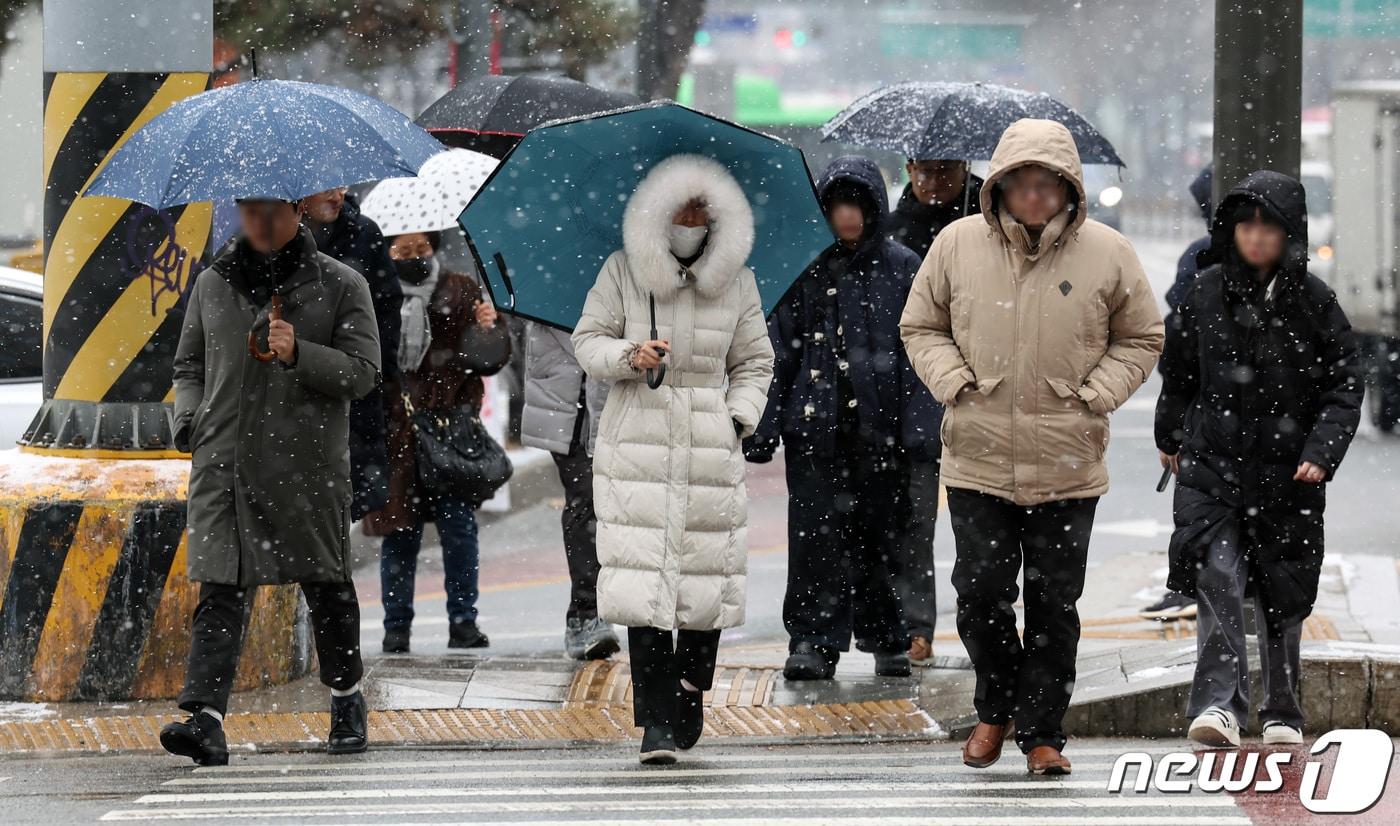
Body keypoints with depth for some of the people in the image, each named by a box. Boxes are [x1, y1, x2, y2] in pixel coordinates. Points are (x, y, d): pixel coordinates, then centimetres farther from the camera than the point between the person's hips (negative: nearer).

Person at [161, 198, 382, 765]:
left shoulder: (340, 286, 4)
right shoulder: (212, 285, 14)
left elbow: (363, 372, -2)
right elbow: (189, 366, 22)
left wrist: (299, 354, -17)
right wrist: (189, 420, 3)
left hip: (308, 463, -1)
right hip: (224, 462, 1)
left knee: (326, 587, 10)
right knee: (221, 592, -11)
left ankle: (346, 698, 32)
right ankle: (206, 720, -21)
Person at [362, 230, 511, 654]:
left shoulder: (461, 292, 7)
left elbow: (489, 362, 5)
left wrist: (490, 329, -15)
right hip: (395, 433, 0)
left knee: (459, 527, -4)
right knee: (400, 532, 2)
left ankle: (463, 623, 4)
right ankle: (396, 627, 10)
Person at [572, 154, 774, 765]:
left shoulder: (737, 282, 10)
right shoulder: (622, 273, 5)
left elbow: (754, 362, 16)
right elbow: (588, 341, 7)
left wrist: (740, 418, 1)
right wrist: (628, 357, -12)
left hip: (710, 448, 2)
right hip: (636, 445, -2)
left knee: (706, 577, -2)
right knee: (643, 581, -10)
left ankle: (689, 696, 19)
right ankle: (656, 721, -10)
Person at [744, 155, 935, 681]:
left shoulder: (901, 268, 4)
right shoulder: (803, 268, 5)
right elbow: (778, 348, 6)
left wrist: (918, 423, -6)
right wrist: (763, 428, 0)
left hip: (879, 423, 0)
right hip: (814, 421, 0)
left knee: (881, 529, 5)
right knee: (816, 531, -6)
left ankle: (887, 640, 18)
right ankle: (814, 643, -4)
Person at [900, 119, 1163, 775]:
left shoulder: (1107, 253, -2)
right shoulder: (957, 244, 0)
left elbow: (1141, 339, 9)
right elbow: (920, 327, 12)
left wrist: (1096, 396, -4)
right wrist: (954, 382, -4)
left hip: (1068, 465, -1)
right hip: (978, 457, 1)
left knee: (1054, 603, 4)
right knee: (980, 595, 1)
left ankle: (1041, 732, 15)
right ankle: (996, 708, 25)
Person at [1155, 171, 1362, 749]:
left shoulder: (1313, 301, -4)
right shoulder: (1207, 292, 1)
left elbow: (1345, 384, -2)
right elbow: (1178, 370, 15)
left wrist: (1322, 452, -14)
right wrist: (1171, 436, 24)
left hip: (1287, 469, 0)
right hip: (1213, 463, 0)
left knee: (1282, 594, 8)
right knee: (1216, 575, -17)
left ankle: (1282, 712, 22)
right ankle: (1220, 704, -21)